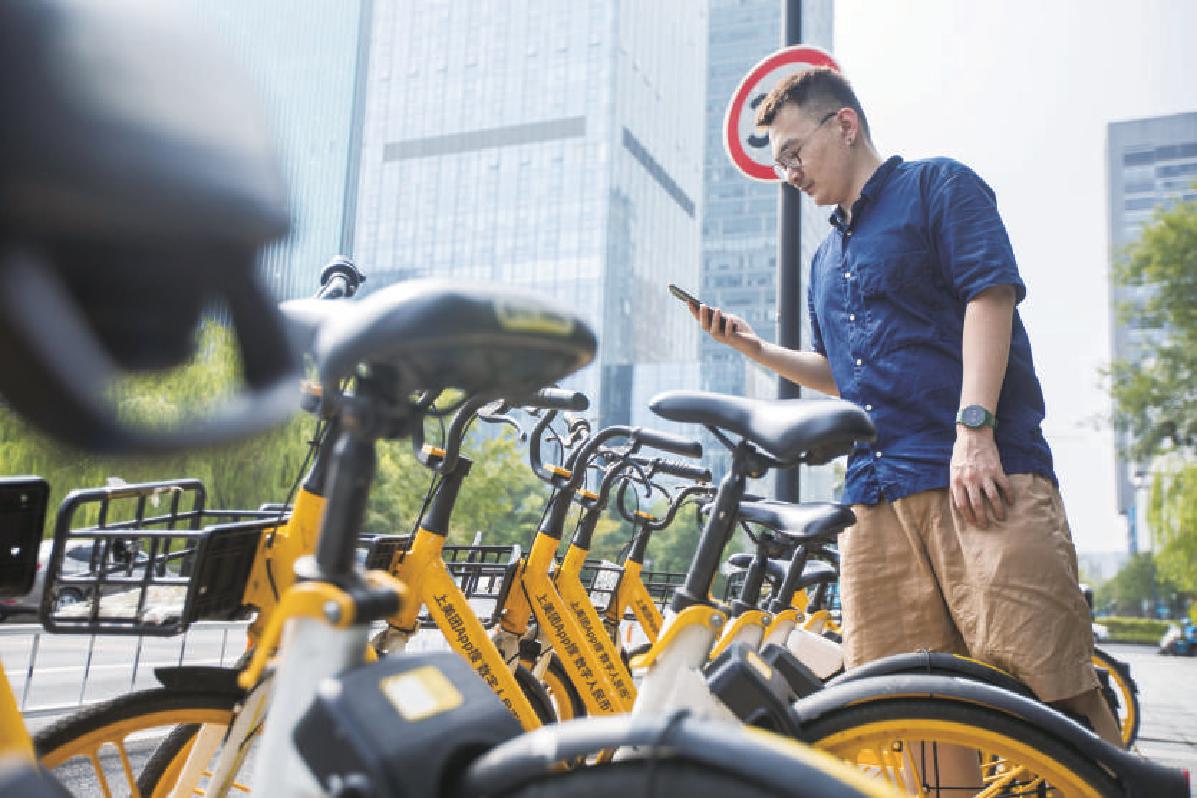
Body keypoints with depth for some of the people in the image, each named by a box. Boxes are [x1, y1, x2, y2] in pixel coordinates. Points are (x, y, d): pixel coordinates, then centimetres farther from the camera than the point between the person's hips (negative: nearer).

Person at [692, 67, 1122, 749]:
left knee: (1042, 680, -11)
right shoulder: (828, 258, 28)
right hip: (874, 494, 7)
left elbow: (989, 293, -7)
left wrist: (974, 427, -18)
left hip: (978, 473, -6)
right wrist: (755, 347, 18)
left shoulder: (937, 184, 8)